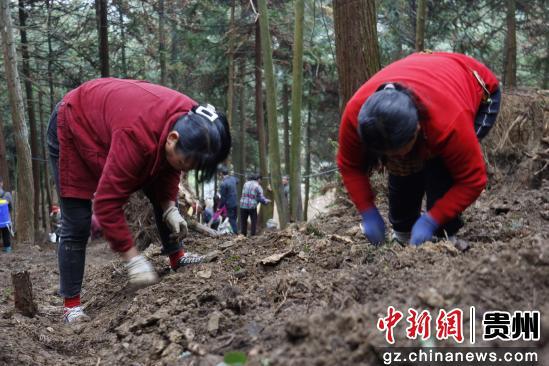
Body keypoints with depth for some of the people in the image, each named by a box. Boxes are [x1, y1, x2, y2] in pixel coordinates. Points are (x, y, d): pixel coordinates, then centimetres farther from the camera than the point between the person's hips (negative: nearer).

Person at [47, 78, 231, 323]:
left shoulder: (189, 122, -21)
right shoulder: (137, 137, -44)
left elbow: (167, 168, -1)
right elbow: (107, 203, -39)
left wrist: (170, 207, -15)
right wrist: (132, 258, -36)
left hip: (108, 122, 7)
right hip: (73, 129, -7)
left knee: (161, 196, 5)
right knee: (76, 225, -10)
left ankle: (176, 257, 20)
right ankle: (71, 305, -3)